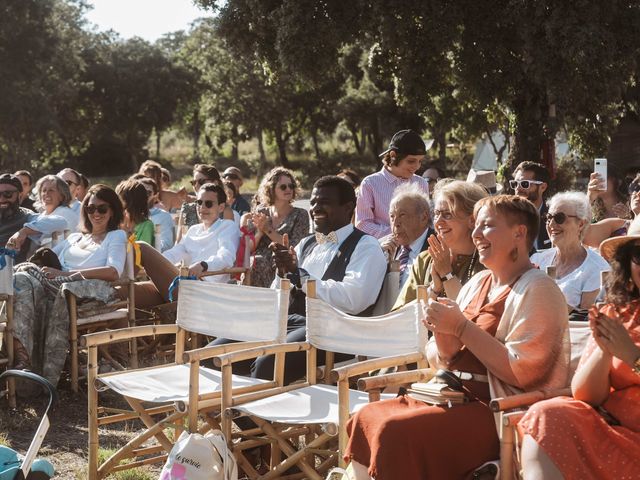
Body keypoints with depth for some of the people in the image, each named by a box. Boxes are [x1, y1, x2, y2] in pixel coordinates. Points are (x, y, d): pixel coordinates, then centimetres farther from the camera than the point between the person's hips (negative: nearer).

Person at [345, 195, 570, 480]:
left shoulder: (536, 289, -9)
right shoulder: (478, 282, 14)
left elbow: (521, 373, -20)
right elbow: (442, 361, 14)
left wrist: (462, 327, -16)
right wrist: (443, 333, -9)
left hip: (502, 412, -8)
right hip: (457, 397, 8)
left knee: (397, 431, -24)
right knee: (366, 418, -5)